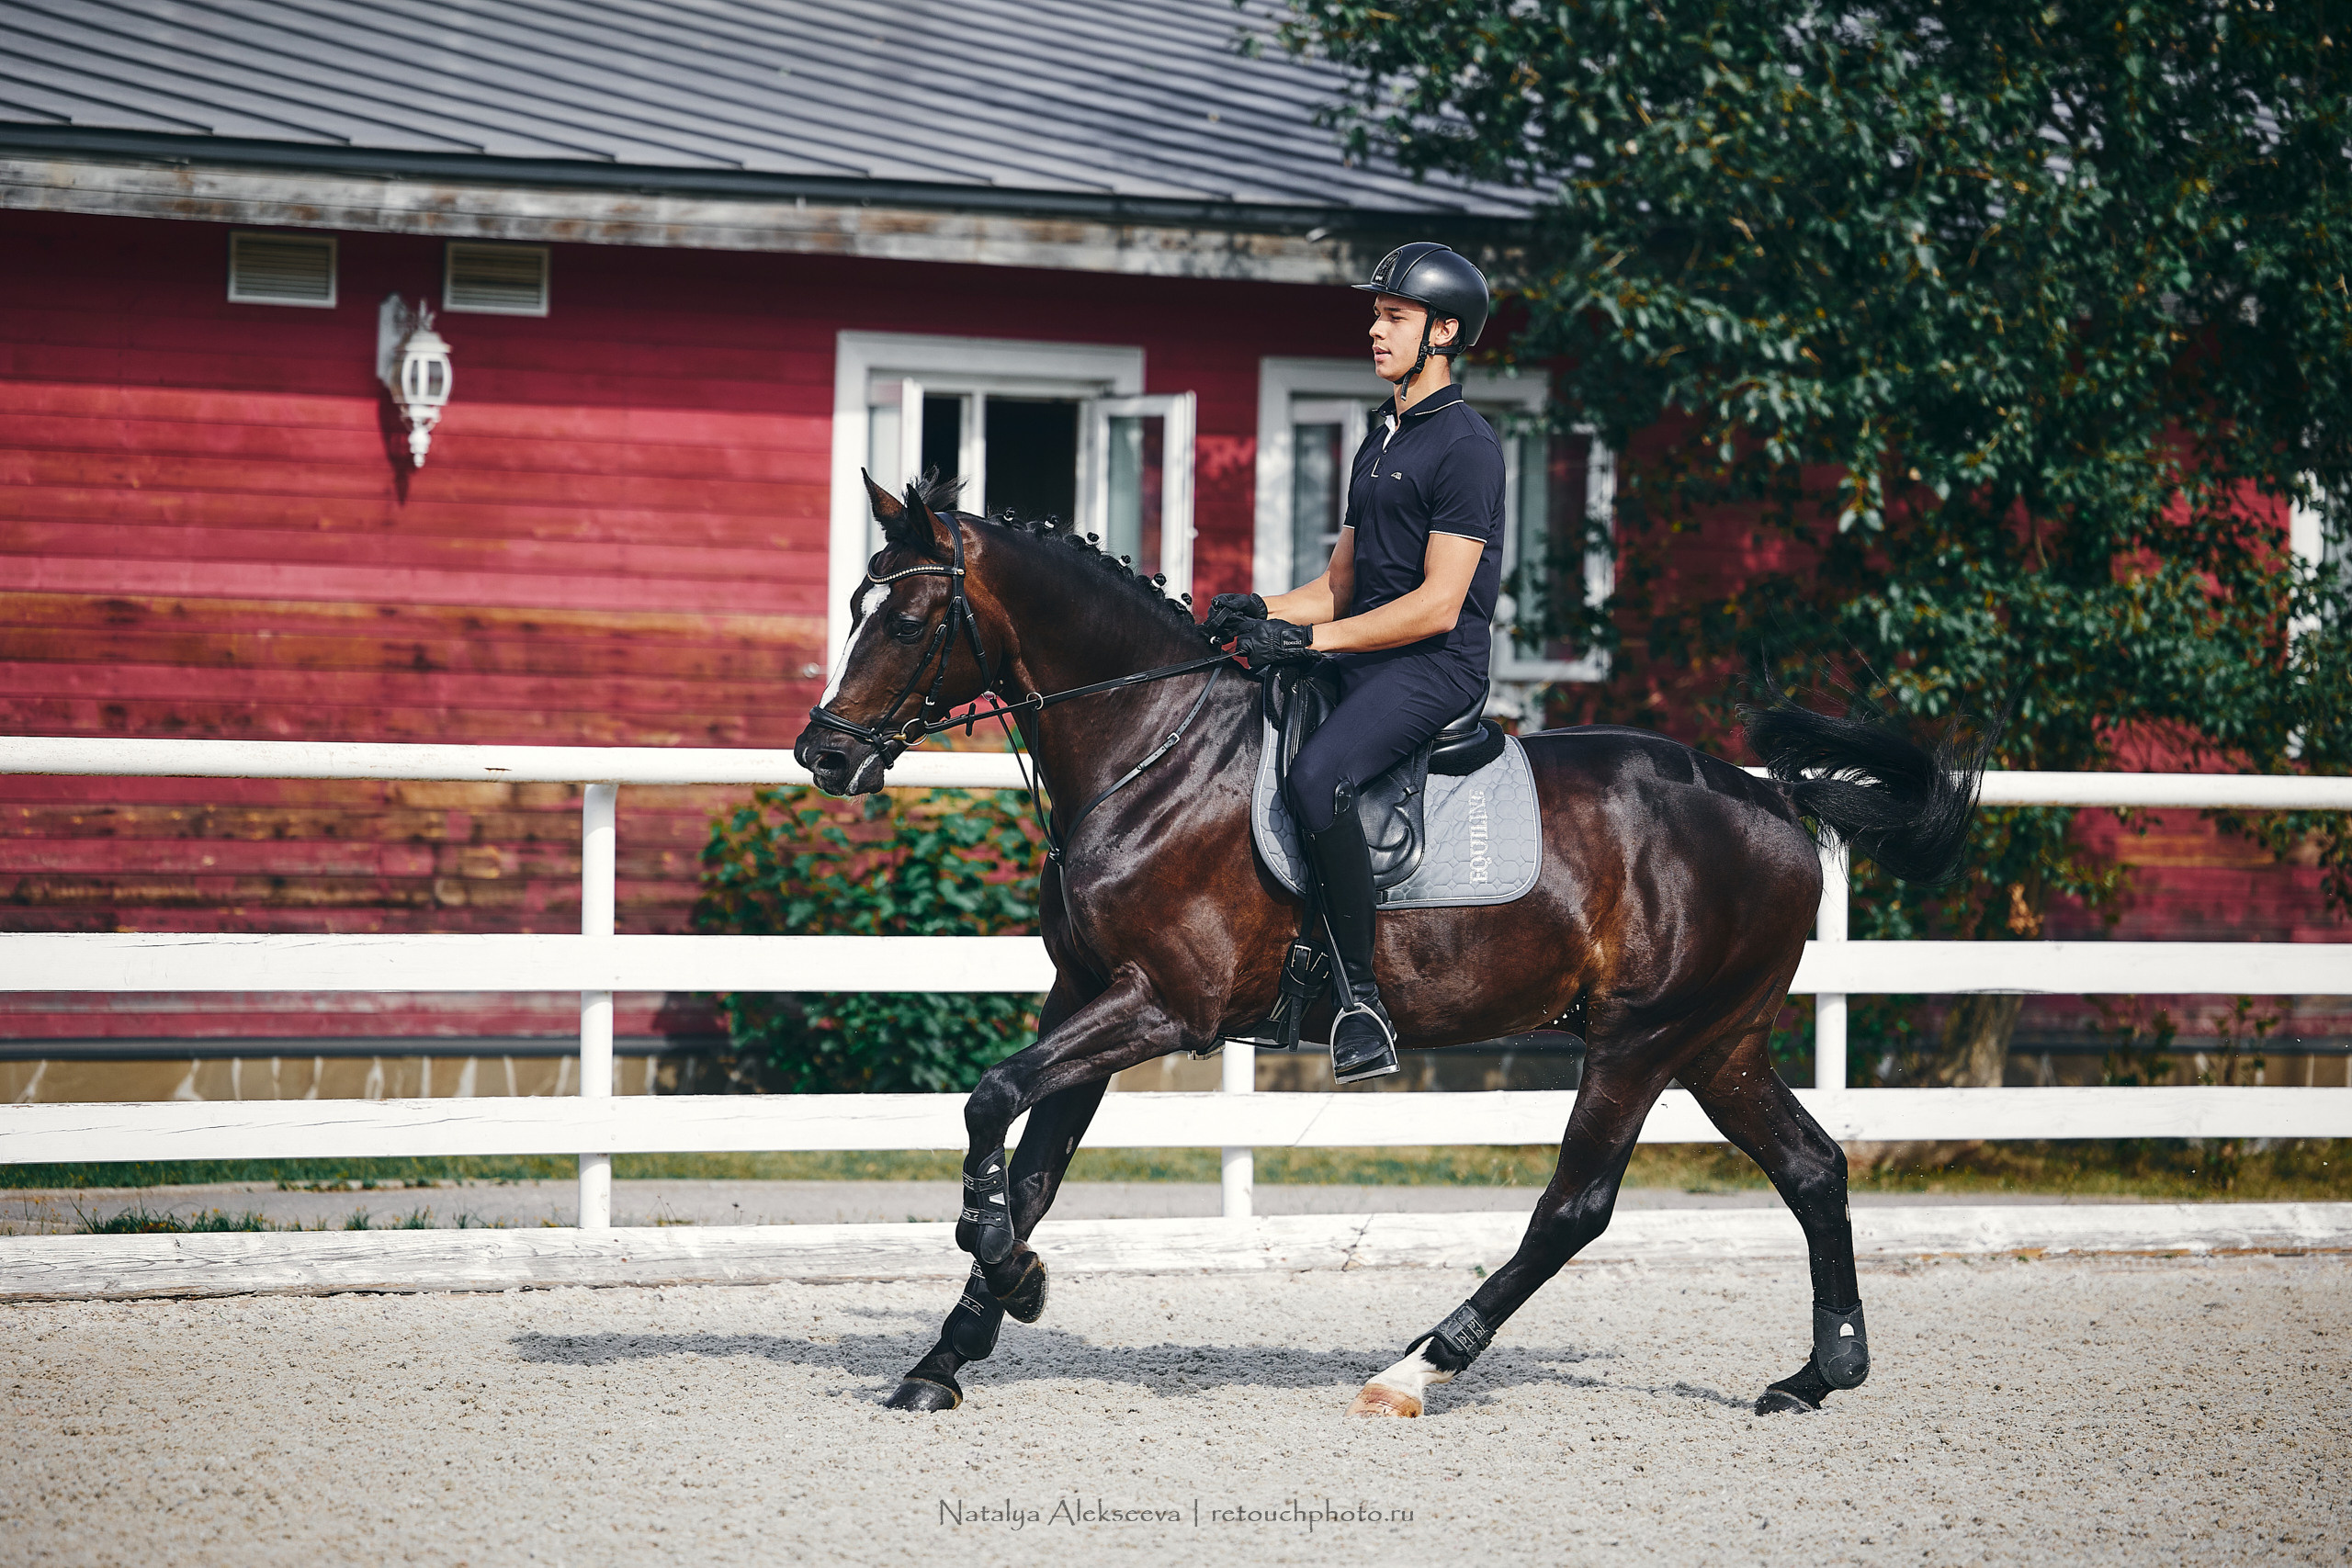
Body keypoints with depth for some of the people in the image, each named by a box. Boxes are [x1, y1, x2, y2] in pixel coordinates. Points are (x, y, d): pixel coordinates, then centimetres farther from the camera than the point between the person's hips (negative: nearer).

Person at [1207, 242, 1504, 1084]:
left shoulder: (1465, 445, -9)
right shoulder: (1379, 443, 20)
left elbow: (1438, 604, -16)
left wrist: (1308, 639, -19)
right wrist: (1259, 611, 1)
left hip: (1436, 667, -10)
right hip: (1360, 665, 10)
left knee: (1316, 776, -33)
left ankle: (1360, 998, -29)